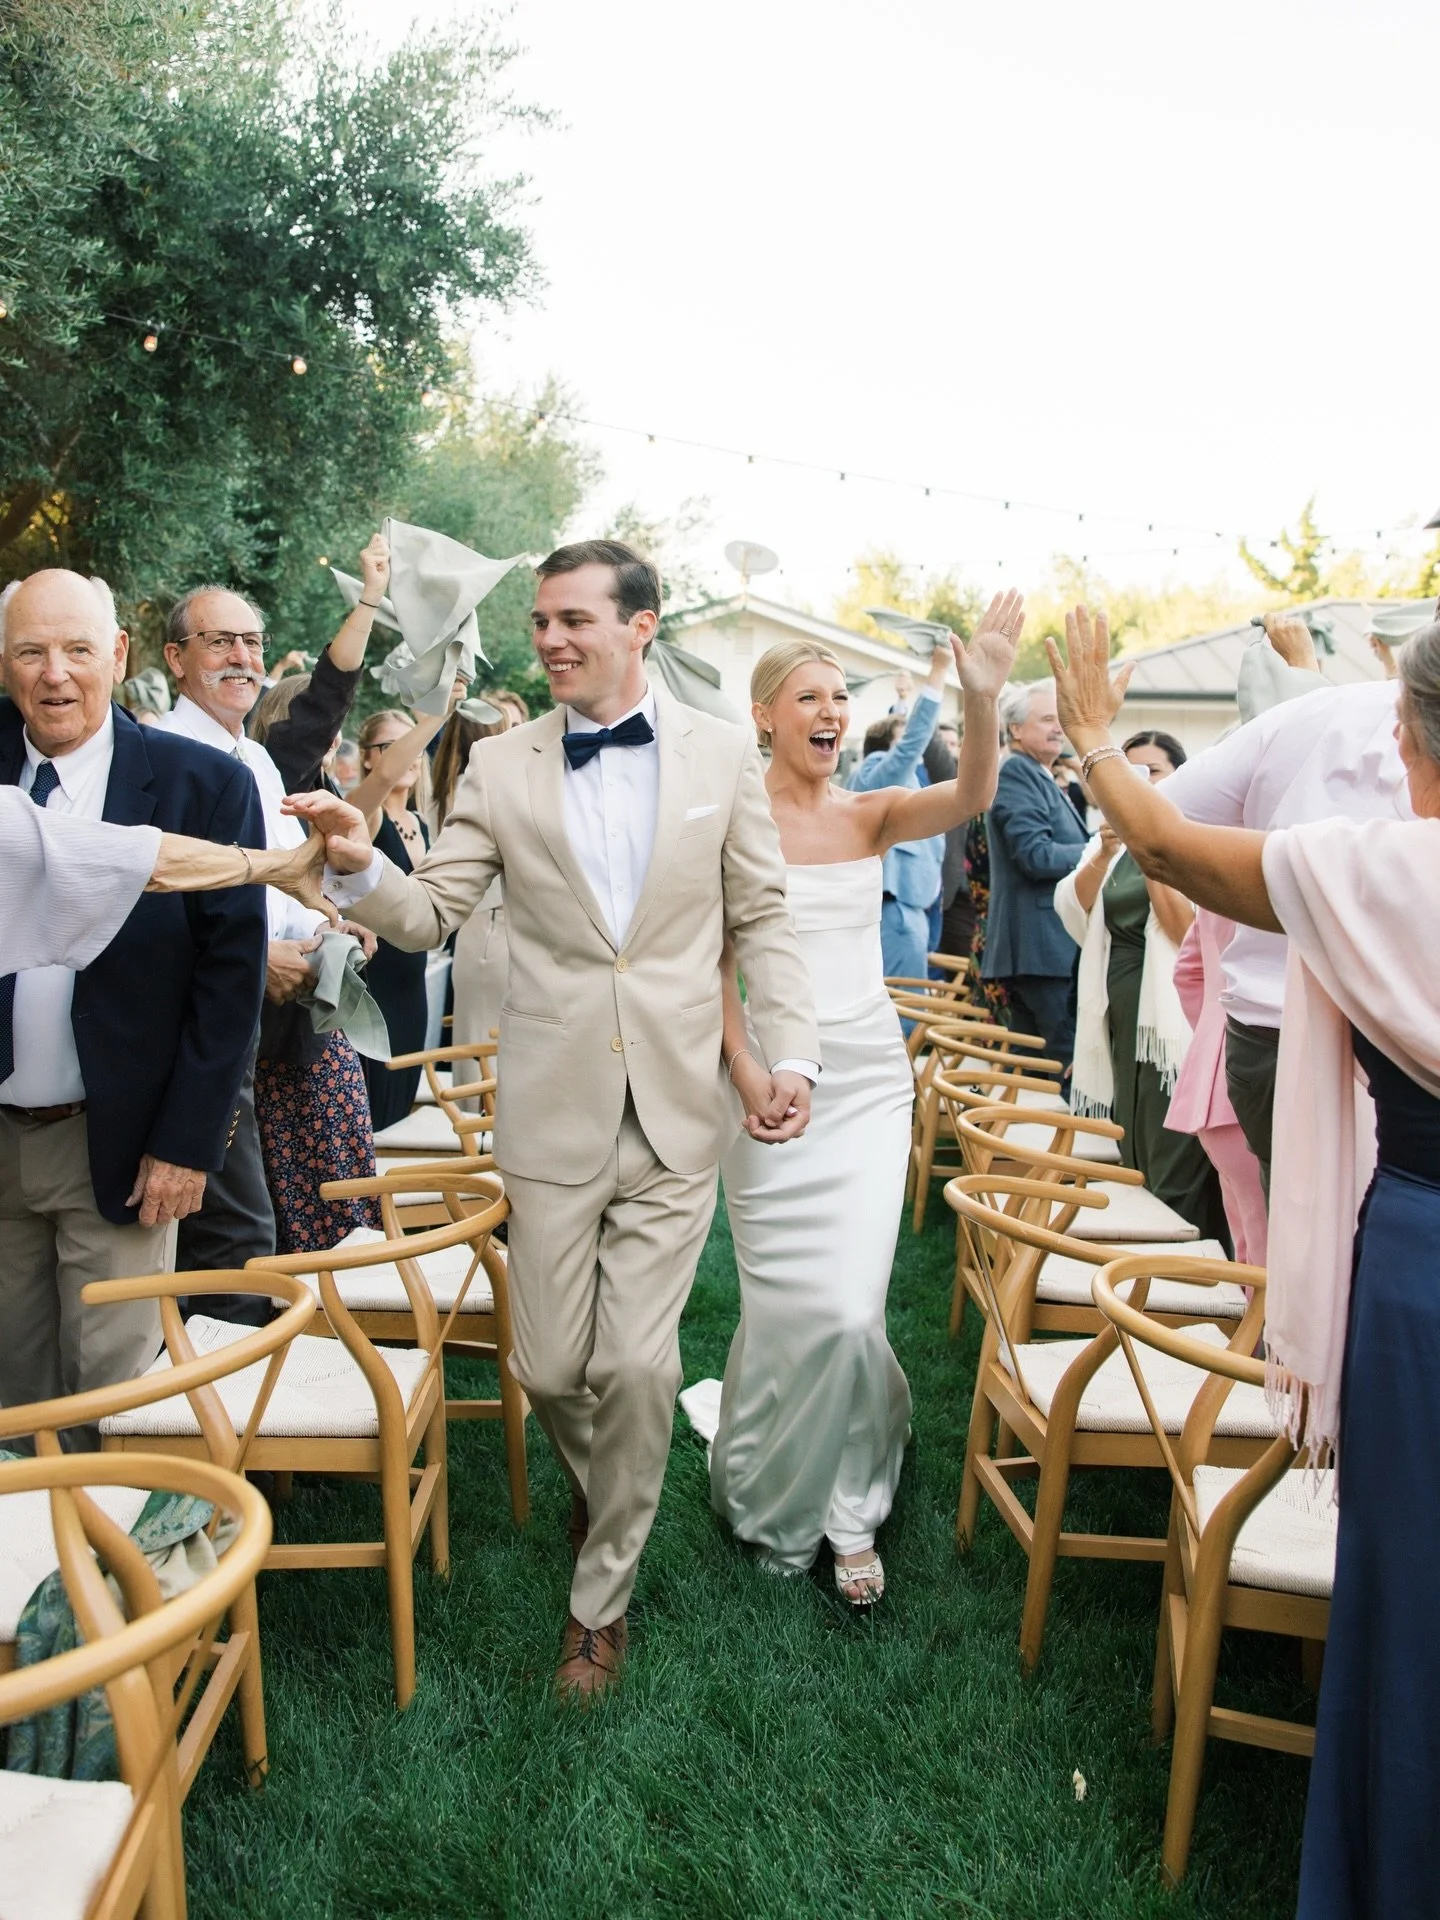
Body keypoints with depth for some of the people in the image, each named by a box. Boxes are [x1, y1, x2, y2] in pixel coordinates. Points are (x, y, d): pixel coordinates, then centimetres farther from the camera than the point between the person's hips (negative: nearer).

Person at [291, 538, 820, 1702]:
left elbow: (762, 918, 6)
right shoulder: (502, 768, 2)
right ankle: (601, 1489, 43)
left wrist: (792, 1050, -5)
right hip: (553, 1111, 1)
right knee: (550, 1367, 7)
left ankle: (601, 1600, 23)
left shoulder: (722, 755, 3)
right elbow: (433, 915, 1)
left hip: (676, 1107, 0)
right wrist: (360, 865, -19)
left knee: (637, 1366, 0)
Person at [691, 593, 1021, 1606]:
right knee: (794, 1303, 5)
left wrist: (984, 699, -31)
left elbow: (971, 798, -14)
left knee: (849, 1306, 0)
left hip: (869, 1074, 3)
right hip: (775, 1080, -2)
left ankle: (844, 1513, 22)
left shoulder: (872, 815, 5)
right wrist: (745, 1066, -16)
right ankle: (771, 1495, 31)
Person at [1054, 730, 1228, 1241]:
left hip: (1174, 1020, -6)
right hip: (1120, 1019, 7)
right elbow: (1072, 914, 2)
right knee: (1136, 1170, 15)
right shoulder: (1111, 839, 14)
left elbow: (1191, 932, -16)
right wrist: (1103, 855, -12)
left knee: (1176, 1181, -5)